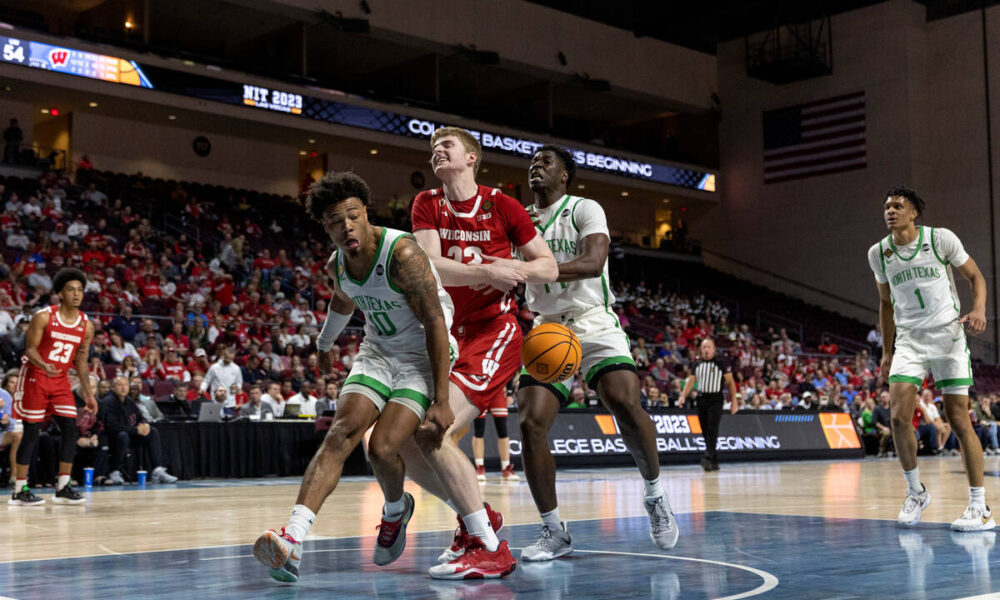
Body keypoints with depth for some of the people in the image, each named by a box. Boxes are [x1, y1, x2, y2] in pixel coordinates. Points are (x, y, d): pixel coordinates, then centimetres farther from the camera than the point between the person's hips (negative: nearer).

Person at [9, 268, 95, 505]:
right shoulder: (43, 317, -11)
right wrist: (44, 365, -32)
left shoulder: (86, 326, 3)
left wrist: (88, 393, 7)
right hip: (35, 378, -5)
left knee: (70, 430, -4)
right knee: (31, 433, -4)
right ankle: (19, 490, 4)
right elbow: (30, 349, -11)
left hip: (61, 380, 5)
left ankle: (63, 488, 4)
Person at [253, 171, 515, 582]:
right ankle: (292, 540, -26)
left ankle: (396, 511, 16)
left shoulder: (402, 253, -24)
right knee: (341, 433, -16)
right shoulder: (337, 265, -1)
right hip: (378, 352, 6)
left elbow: (435, 324, -24)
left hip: (424, 356, -6)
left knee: (382, 447, -19)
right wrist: (324, 343, 41)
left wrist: (441, 401, -27)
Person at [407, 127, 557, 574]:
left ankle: (485, 545, -13)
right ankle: (475, 517, 18)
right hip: (447, 335, 6)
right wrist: (488, 272, -24)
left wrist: (517, 271, -19)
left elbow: (549, 268, 2)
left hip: (495, 332, -6)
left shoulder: (501, 206, -2)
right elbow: (429, 266, -10)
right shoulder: (427, 205, 6)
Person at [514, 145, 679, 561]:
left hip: (594, 324, -4)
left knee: (625, 404, -25)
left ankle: (654, 494, 2)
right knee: (531, 424, -13)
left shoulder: (585, 210, -4)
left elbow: (592, 263, -22)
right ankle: (554, 533, 0)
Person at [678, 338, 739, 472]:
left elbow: (730, 382, 0)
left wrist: (734, 401, -4)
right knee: (706, 432, 5)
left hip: (716, 400, -5)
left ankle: (708, 458, -26)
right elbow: (690, 381, 11)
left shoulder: (722, 363, -2)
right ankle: (714, 462, 12)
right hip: (701, 399, 5)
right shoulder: (697, 365, 12)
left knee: (712, 430, -16)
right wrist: (683, 396, -5)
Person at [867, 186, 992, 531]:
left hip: (948, 336, -3)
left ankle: (980, 508, 2)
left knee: (959, 420, -5)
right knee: (899, 416, -11)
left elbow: (975, 276, 3)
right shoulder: (878, 253, 4)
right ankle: (915, 493, 9)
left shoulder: (941, 239, -6)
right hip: (909, 340, 3)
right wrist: (886, 352, 16)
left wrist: (979, 309, -17)